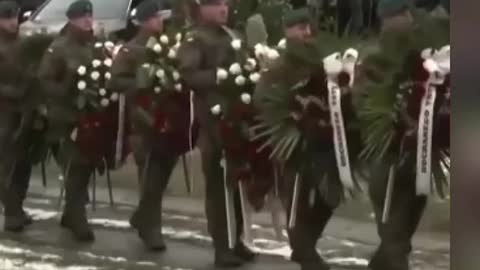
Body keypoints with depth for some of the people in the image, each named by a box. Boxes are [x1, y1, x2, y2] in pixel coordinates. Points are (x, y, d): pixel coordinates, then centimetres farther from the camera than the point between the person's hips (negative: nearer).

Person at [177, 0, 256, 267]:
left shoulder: (232, 36, 16)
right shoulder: (194, 41, -6)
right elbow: (189, 75, -20)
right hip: (213, 120, -7)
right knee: (218, 184, -2)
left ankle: (236, 240, 22)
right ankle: (222, 247, 3)